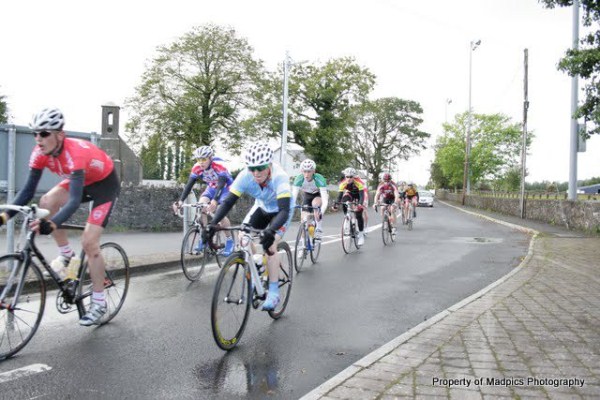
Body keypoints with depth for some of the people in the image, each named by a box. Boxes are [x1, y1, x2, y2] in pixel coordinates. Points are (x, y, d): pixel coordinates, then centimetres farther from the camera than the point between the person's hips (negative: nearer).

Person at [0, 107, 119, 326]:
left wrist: (52, 224, -58)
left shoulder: (75, 153, -37)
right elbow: (28, 189, -13)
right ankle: (65, 254, 4)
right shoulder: (40, 153, -17)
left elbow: (75, 199, -44)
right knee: (47, 202, -18)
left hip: (105, 183, -7)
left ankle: (99, 303, 1)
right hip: (82, 180, 7)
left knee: (89, 242, -12)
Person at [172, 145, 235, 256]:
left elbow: (221, 184, -42)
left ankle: (230, 241, -4)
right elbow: (189, 185, -20)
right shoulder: (197, 168, -19)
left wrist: (215, 201, -57)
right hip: (212, 187, 5)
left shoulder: (219, 165, -33)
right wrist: (180, 200, -33)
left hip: (226, 187, -5)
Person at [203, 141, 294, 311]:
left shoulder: (279, 177, -39)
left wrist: (271, 230, -63)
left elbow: (284, 210, -47)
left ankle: (273, 293, -9)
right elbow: (228, 201, -30)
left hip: (281, 210, -4)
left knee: (269, 245, -22)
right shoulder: (245, 176, -29)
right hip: (261, 207, 5)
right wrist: (212, 224, -44)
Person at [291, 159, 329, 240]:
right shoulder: (299, 179, -30)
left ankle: (319, 230, -21)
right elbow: (293, 195, -36)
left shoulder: (319, 179, -37)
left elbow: (325, 199, -43)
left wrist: (321, 211, -61)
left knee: (315, 203, -35)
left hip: (320, 194, -3)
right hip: (308, 195, 3)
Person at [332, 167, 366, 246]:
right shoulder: (343, 183, -27)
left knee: (358, 215, -15)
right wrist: (335, 204, -45)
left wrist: (360, 204, -59)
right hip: (350, 194, 3)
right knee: (344, 201, -31)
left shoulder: (358, 183, -35)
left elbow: (362, 195, -42)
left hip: (358, 195, -3)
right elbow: (339, 195, -30)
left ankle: (361, 234, -4)